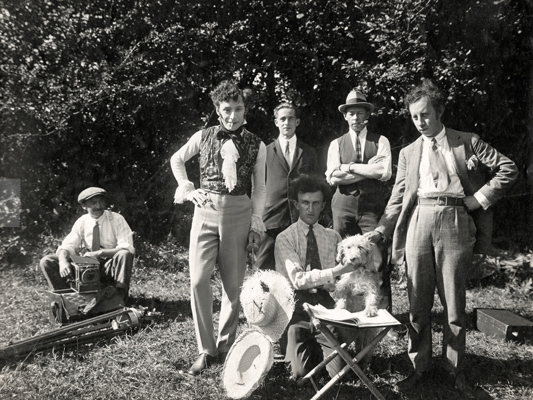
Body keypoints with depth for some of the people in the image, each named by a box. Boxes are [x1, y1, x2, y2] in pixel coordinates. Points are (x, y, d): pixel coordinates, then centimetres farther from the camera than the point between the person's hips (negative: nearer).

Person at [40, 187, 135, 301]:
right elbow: (67, 246, -5)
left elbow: (127, 248, -19)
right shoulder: (82, 222, 0)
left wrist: (99, 253, -29)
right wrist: (63, 261, -29)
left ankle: (119, 295, -25)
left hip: (109, 267, -3)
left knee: (124, 254, -36)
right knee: (46, 262, -11)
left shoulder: (116, 219, -9)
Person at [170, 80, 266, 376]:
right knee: (198, 281, -6)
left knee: (233, 284, 5)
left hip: (239, 212, 0)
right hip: (205, 210, 1)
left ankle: (226, 346, 20)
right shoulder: (203, 137, 6)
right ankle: (206, 350, 7)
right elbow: (176, 160, 21)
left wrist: (256, 223, -1)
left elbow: (259, 188, 7)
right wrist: (187, 188, 9)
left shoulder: (256, 146, 5)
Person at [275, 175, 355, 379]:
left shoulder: (333, 237, 12)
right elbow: (298, 279, -14)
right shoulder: (285, 239, -1)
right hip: (297, 309, -2)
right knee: (300, 372, -17)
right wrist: (336, 271, -20)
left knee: (336, 372, -12)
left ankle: (317, 351, 19)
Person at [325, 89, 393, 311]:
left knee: (379, 263, -5)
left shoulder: (381, 141, 9)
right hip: (344, 207, 1)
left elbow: (385, 173, -8)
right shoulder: (336, 144, 12)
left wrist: (350, 167, -5)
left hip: (373, 207, -1)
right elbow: (332, 177, -4)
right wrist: (369, 170, -6)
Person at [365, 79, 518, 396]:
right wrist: (380, 231, 1)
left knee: (455, 305, 4)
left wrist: (479, 199, -2)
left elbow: (508, 169, 6)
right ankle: (419, 367, 18)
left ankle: (457, 372, 18)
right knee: (418, 303, 5)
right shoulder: (408, 153, 16)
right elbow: (397, 200, 12)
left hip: (455, 223, -2)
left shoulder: (467, 142, 9)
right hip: (419, 223, 3)